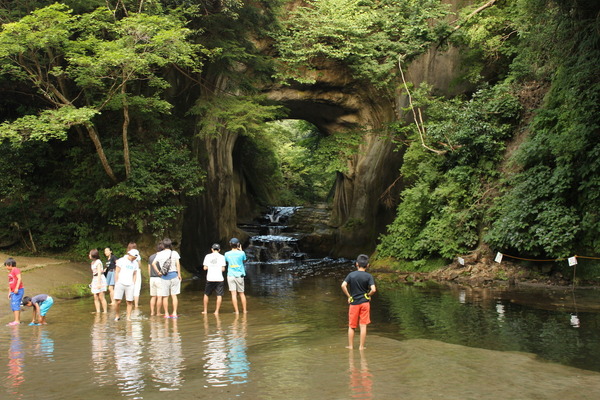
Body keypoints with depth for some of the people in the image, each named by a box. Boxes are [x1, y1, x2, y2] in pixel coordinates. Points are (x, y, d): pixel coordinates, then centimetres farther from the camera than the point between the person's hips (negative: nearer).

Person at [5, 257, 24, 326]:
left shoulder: (16, 270, -9)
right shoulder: (10, 272, 20)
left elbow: (19, 279, -19)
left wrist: (16, 288, -24)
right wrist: (9, 292, 20)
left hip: (18, 291, -10)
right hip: (13, 292, 10)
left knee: (15, 304, -14)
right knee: (13, 306, 11)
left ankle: (16, 321, -16)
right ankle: (18, 320, 17)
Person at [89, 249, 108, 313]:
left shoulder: (98, 262, -11)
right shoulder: (93, 262, 14)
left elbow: (99, 273, -16)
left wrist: (98, 283, -21)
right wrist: (92, 282, 19)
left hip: (100, 279, -8)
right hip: (95, 280, 8)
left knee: (101, 297, -6)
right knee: (95, 298, 5)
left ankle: (105, 311, -1)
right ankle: (98, 311, 8)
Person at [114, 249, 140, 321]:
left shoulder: (135, 263, 12)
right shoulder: (121, 260, 1)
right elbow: (117, 272, 1)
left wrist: (133, 284, 8)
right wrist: (116, 283, -3)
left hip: (129, 285, 3)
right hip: (120, 284, -3)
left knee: (129, 301, -3)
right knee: (118, 301, -6)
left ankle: (128, 317, 3)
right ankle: (117, 316, 11)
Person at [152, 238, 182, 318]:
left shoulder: (159, 254, 2)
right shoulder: (175, 253, -2)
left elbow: (153, 263, -5)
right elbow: (178, 264, -9)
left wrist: (158, 272, 2)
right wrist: (179, 274, -5)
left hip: (164, 277, 0)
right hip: (174, 275, 0)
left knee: (165, 296, 7)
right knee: (174, 295, 5)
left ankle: (166, 314, 10)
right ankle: (174, 313, 4)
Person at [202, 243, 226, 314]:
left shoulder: (208, 256, 2)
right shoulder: (222, 257, 0)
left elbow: (205, 268, 0)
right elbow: (223, 269, -4)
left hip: (210, 279, 1)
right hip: (219, 279, -1)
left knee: (206, 294, 16)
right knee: (219, 295, 4)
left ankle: (205, 310, 20)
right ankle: (217, 311, 1)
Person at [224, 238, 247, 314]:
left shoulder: (227, 254, -3)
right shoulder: (241, 253, -6)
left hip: (231, 275, 0)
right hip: (239, 275, 0)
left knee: (234, 294, -1)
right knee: (241, 293, 13)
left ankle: (236, 311, -2)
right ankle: (244, 310, 19)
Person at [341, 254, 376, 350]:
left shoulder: (351, 274, -3)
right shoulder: (369, 276, -6)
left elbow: (343, 286, -15)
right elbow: (373, 289, -17)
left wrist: (349, 296, -3)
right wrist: (368, 295, 2)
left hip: (353, 303, 1)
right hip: (365, 302, -1)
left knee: (351, 326, 12)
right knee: (363, 326, 5)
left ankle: (350, 346, 19)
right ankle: (361, 346, 8)